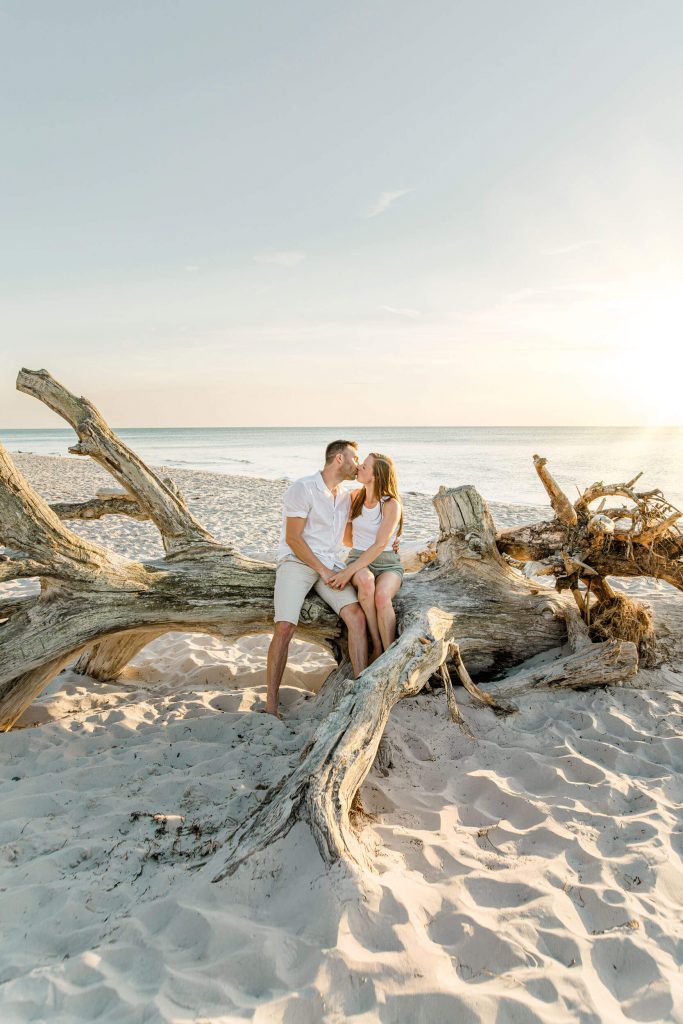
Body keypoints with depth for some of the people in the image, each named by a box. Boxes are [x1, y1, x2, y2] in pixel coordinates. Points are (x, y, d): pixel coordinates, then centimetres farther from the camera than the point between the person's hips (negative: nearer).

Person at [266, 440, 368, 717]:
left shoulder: (345, 497, 16)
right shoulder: (303, 488, -8)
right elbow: (293, 538, -12)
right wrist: (324, 571, -15)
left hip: (331, 566, 6)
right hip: (296, 562, -6)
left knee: (357, 616, -19)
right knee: (284, 628, -23)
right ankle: (271, 705, -15)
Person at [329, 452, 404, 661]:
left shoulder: (391, 504, -10)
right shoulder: (355, 498, 6)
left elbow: (379, 545, -18)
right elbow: (347, 538, 16)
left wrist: (349, 571, -25)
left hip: (388, 564, -3)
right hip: (359, 560, 3)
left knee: (382, 595, -36)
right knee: (365, 579, -36)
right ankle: (376, 648, -29)